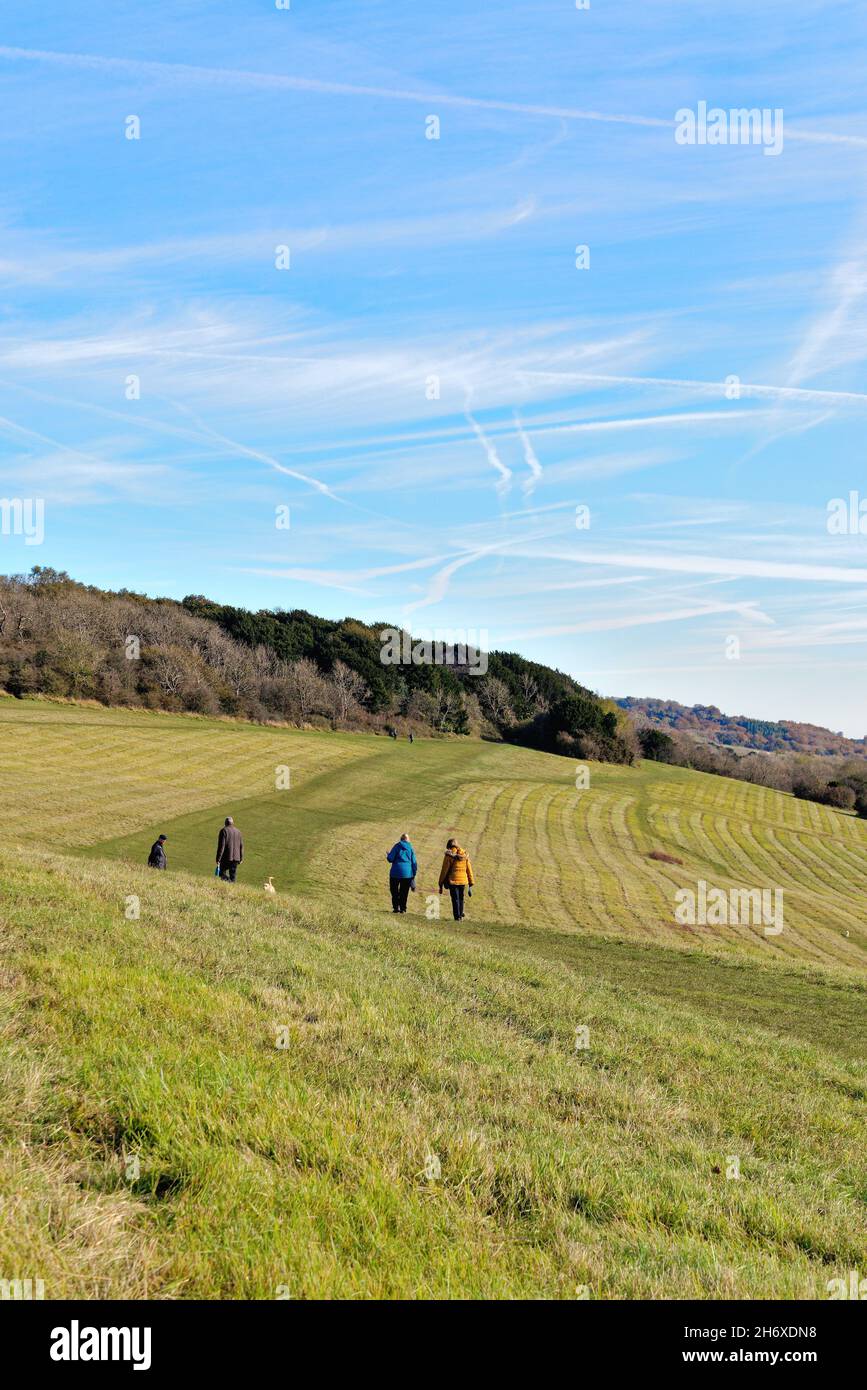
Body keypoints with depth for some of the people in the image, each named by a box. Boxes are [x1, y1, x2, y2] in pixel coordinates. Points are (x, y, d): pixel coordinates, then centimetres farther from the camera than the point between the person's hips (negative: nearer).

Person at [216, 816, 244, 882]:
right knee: (233, 875, 10)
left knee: (222, 873, 4)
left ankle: (228, 881, -20)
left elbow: (221, 845, -13)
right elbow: (241, 845, 11)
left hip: (226, 857, -5)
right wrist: (241, 858, 19)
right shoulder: (237, 831, 9)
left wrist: (218, 859, -12)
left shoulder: (224, 831, -7)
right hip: (236, 858, 5)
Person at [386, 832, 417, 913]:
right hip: (407, 873, 2)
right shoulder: (411, 848, 7)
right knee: (404, 892, 10)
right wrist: (414, 875, 13)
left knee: (394, 891, 10)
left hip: (396, 872, -2)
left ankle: (396, 907, 3)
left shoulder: (397, 846, -1)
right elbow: (414, 863, 7)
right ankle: (403, 908, 7)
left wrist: (388, 855, 17)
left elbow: (390, 859, -6)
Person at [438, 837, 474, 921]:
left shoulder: (449, 855, -8)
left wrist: (441, 884, -1)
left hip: (453, 881, -4)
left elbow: (444, 870, -7)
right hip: (463, 881, 4)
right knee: (461, 898, 20)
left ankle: (457, 917, 4)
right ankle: (461, 915, 29)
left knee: (455, 899, 5)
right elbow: (469, 870, 6)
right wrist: (471, 883, 11)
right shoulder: (465, 855, 4)